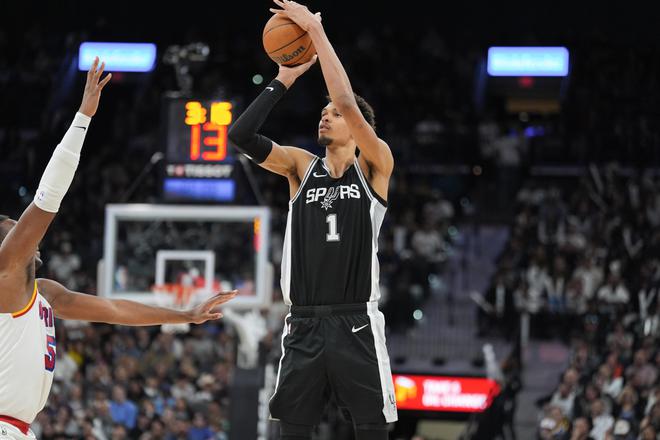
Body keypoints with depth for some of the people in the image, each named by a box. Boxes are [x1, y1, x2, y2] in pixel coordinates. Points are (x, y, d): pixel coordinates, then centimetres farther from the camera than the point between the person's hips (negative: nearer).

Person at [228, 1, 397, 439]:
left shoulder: (375, 167, 2)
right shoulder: (302, 166, 12)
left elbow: (347, 102, -13)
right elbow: (241, 135, -1)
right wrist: (286, 78, 0)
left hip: (356, 323, -3)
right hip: (305, 323, 3)